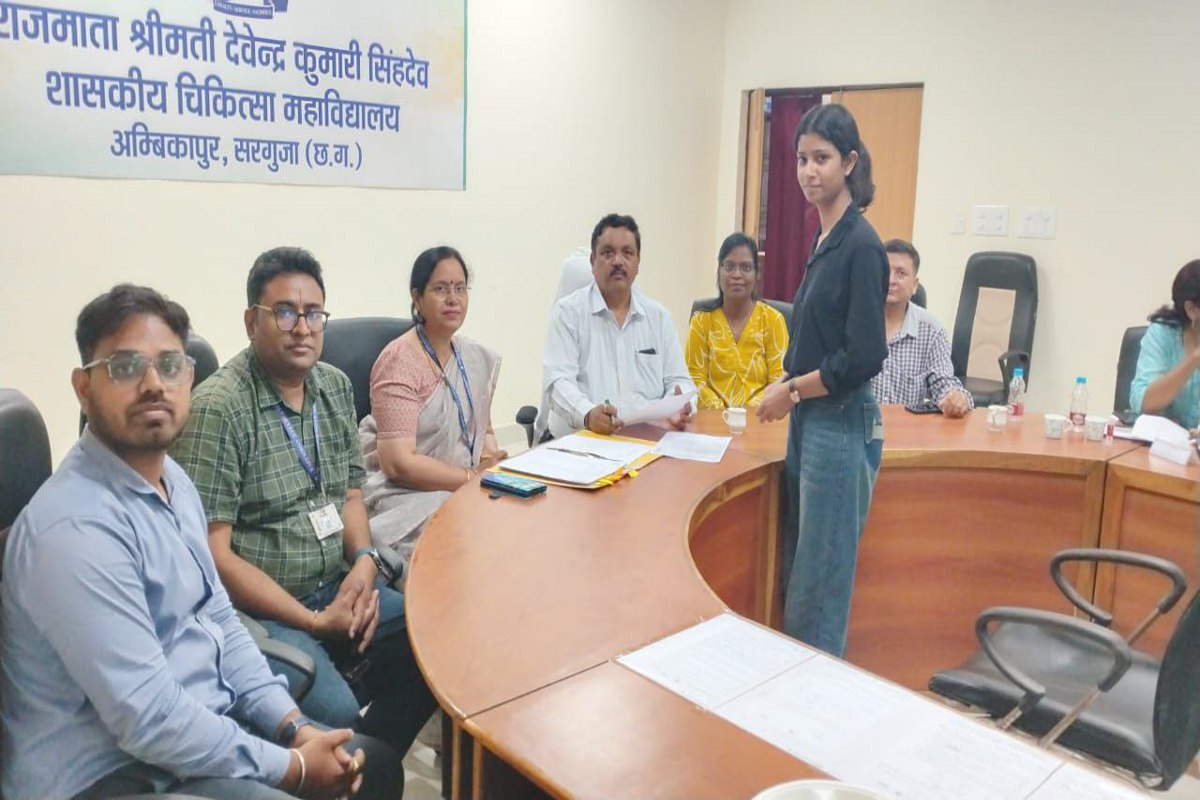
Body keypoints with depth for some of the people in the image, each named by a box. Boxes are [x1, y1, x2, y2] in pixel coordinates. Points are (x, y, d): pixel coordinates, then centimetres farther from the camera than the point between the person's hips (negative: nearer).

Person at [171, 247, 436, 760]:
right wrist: (314, 621, -17)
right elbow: (213, 553, -16)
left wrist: (364, 560, -4)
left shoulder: (335, 386, 8)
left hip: (337, 588, 7)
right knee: (338, 716, -27)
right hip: (258, 608, -7)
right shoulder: (217, 408, -15)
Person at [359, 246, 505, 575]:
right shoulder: (399, 360, -12)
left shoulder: (476, 358, 10)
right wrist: (472, 476, -18)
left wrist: (492, 461, -4)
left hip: (466, 486, 7)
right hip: (406, 494, -7)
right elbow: (399, 463, -18)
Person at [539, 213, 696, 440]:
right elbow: (558, 381, -8)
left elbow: (677, 379, 14)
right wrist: (587, 415, -28)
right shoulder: (567, 311, 3)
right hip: (579, 438, -3)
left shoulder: (659, 315, 15)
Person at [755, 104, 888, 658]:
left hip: (841, 427, -9)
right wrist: (785, 381, 6)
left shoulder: (861, 245, -15)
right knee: (797, 575, 18)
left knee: (818, 588, 2)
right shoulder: (826, 240, 12)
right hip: (810, 423, 9)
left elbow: (865, 357, -19)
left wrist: (791, 392, -10)